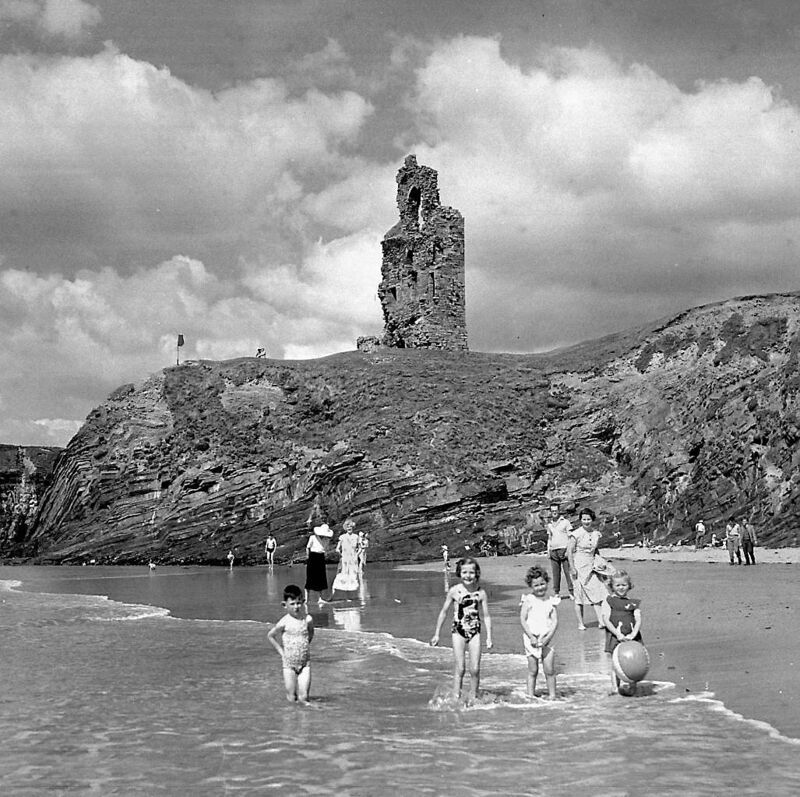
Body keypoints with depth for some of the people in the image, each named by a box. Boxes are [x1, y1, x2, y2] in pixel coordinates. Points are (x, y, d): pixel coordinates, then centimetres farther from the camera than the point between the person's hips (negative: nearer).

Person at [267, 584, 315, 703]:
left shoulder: (307, 619, -4)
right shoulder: (284, 622, -11)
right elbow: (270, 635, 2)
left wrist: (305, 647, 8)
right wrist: (281, 651, -1)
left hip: (305, 663, 1)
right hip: (289, 663, -1)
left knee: (303, 698, -5)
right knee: (292, 699, 2)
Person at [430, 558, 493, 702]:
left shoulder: (481, 593, -2)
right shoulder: (454, 591, -4)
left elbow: (486, 616, 5)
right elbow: (443, 612, 6)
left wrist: (489, 637, 1)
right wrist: (436, 634, 8)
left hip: (475, 632, 1)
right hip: (458, 632, -1)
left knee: (475, 669, -1)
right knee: (459, 668, -5)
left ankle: (473, 698, 14)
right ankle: (456, 698, 0)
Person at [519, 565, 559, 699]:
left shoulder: (550, 602, 6)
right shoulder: (528, 600, -2)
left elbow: (555, 621, 1)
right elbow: (523, 620, -6)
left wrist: (548, 637, -11)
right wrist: (531, 637, -13)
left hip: (545, 639, 2)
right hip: (531, 639, -2)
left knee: (549, 670, -1)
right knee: (533, 671, 4)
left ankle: (552, 695, 10)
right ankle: (530, 695, 11)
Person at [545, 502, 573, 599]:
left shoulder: (565, 522, 3)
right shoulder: (549, 524, 17)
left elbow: (570, 537, 0)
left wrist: (568, 550, -9)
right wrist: (548, 550, 14)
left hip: (563, 549, -4)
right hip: (553, 551, 4)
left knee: (568, 571, -6)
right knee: (555, 573, 2)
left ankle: (571, 592, -3)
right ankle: (556, 593, 7)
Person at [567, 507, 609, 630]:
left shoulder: (596, 534, 7)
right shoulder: (577, 534, -10)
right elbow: (569, 551, -9)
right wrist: (572, 568, -13)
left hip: (591, 568, 5)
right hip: (579, 568, -5)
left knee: (596, 594, -4)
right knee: (579, 596, 1)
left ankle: (601, 621, -6)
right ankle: (580, 624, 8)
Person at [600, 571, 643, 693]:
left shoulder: (634, 603, 11)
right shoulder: (608, 600, 4)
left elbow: (638, 620, 1)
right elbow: (606, 620, -4)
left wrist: (633, 634, -16)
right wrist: (618, 634, -15)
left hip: (631, 637, 2)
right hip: (615, 637, -2)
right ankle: (615, 688, 7)